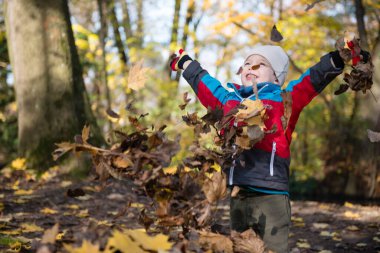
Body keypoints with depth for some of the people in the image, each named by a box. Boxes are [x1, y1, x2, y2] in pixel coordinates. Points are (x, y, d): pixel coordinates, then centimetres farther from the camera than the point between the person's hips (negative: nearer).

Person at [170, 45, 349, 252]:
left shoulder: (283, 99, 4)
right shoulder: (228, 98, 19)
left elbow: (311, 82, -9)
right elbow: (204, 84, 35)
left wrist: (335, 60, -24)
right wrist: (186, 63, 48)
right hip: (238, 198, 6)